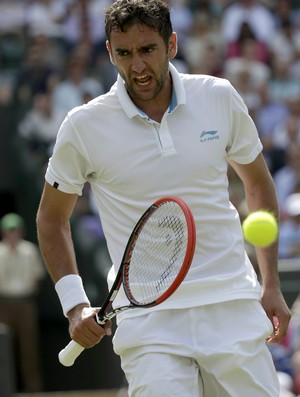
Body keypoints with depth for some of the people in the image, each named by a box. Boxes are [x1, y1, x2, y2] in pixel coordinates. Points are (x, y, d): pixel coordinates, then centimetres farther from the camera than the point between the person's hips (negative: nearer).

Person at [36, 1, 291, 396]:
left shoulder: (219, 97, 2)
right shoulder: (84, 126, -3)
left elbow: (258, 185, 17)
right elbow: (51, 218, 11)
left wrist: (271, 285, 12)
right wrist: (75, 305, 0)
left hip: (233, 308, 2)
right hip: (148, 319, -2)